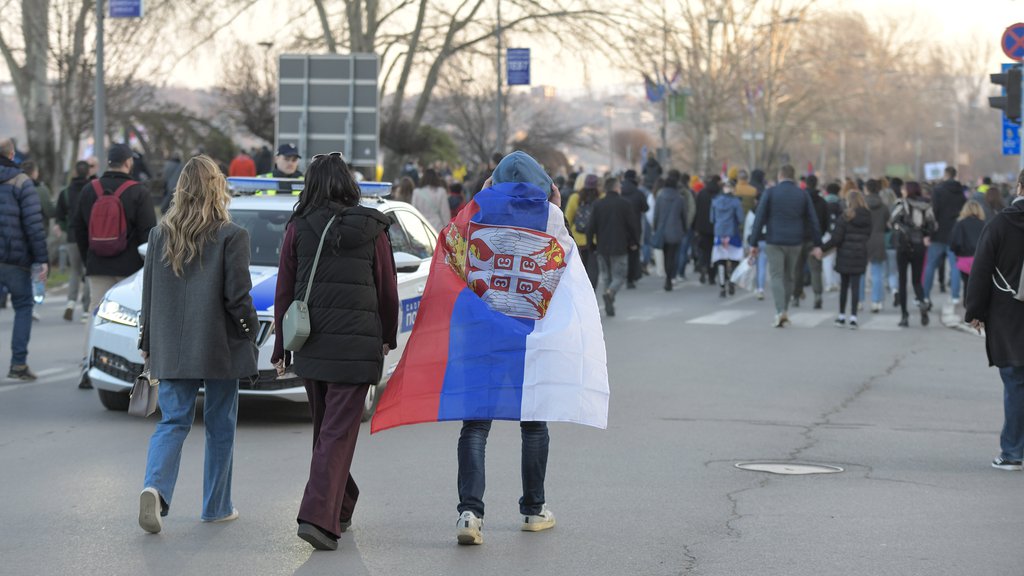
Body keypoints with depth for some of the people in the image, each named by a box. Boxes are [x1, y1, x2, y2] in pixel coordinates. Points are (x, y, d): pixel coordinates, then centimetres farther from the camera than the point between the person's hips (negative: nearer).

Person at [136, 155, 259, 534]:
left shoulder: (160, 234, 2)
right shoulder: (231, 236, -11)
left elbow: (148, 294, 7)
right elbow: (237, 296, -12)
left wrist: (147, 344, 15)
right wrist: (251, 332, 4)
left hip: (172, 349, 3)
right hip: (220, 347, -3)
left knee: (173, 422, 6)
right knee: (220, 428, 10)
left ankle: (155, 487, -19)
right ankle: (216, 507, 18)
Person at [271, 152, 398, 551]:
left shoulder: (299, 228, 1)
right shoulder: (371, 228, -1)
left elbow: (284, 292, 2)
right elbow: (388, 290, 4)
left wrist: (280, 349, 10)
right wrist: (388, 337, 19)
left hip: (310, 345, 2)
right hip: (356, 345, -2)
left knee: (325, 427, 19)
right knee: (338, 433, -4)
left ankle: (340, 507, 33)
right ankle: (318, 515, -17)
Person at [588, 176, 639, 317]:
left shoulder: (597, 205, 1)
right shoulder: (625, 204, -6)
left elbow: (591, 227, -1)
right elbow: (634, 225, -5)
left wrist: (590, 245, 9)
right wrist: (634, 242, 8)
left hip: (602, 247, 3)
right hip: (620, 247, -3)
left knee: (604, 275, 14)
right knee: (619, 276, 5)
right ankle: (610, 292, -25)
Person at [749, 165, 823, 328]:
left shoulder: (770, 192, -3)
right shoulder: (803, 195, 5)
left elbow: (760, 219, -6)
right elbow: (813, 221, 4)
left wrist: (754, 243, -3)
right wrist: (817, 245, 7)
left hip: (774, 242, -3)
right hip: (795, 243, 3)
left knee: (777, 276, -3)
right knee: (789, 276, 16)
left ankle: (780, 312, -18)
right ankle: (784, 311, 21)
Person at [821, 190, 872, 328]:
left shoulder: (846, 216, -11)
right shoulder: (868, 217, 2)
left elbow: (836, 238, -13)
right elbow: (868, 236, 8)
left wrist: (822, 249, -6)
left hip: (845, 255, -2)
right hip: (860, 255, 2)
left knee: (844, 286, 10)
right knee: (855, 286, 3)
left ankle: (842, 317, 15)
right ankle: (853, 317, -5)